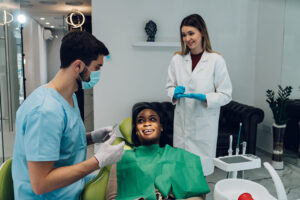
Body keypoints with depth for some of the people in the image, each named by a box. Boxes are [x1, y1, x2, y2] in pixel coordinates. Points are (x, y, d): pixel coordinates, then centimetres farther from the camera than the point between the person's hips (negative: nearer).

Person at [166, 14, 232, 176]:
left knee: (201, 167, 6)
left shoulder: (216, 60, -8)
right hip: (182, 121, 3)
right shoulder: (177, 59, 3)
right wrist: (175, 93, -9)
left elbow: (226, 94, -5)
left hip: (204, 123, -3)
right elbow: (170, 86, 13)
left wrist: (204, 97, -21)